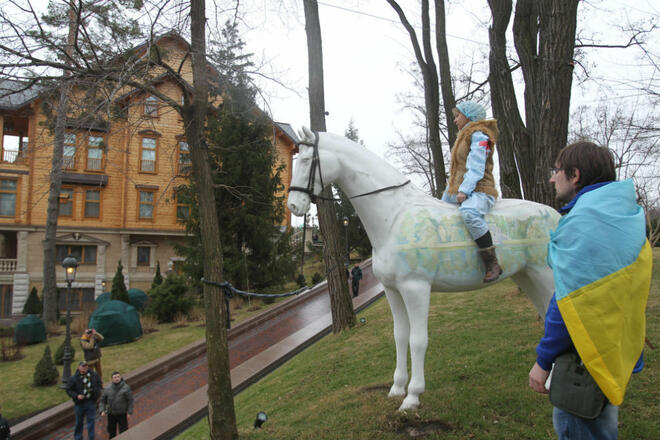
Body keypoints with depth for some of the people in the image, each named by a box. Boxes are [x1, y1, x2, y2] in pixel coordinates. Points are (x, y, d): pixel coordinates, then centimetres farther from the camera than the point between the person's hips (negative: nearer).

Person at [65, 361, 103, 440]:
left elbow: (99, 384, 13)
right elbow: (68, 390, -5)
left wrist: (97, 391, -4)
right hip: (80, 403, -1)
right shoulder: (73, 378, -11)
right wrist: (76, 396, -19)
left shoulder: (94, 376, -3)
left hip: (91, 402, 1)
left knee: (91, 421, 7)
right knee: (79, 422, 13)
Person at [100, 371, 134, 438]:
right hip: (111, 414, 3)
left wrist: (129, 412, -10)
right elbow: (102, 400, 3)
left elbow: (130, 400, -9)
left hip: (122, 414, -3)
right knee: (111, 431, 17)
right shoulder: (107, 389, -6)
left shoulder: (126, 388, -14)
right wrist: (102, 410, -9)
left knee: (123, 432, 2)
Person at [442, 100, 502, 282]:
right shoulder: (464, 136, 25)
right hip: (457, 193, 11)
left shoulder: (479, 136, -4)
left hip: (479, 192, -11)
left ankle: (492, 263, -37)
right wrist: (447, 194, 17)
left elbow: (476, 168, -16)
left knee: (469, 212, -41)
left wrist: (464, 190, -26)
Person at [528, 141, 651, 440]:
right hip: (620, 352, 10)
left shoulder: (583, 220, -21)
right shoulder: (626, 214, 10)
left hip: (588, 356, -10)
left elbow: (570, 301, -22)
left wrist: (543, 360, -15)